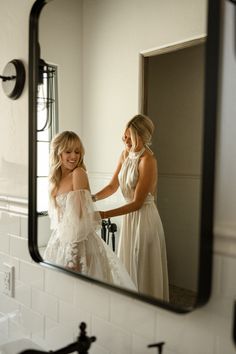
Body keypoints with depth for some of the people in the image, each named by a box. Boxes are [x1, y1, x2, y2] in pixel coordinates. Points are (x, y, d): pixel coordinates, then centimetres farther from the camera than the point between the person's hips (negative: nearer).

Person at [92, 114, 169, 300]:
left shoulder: (147, 160, -20)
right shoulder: (125, 154, 4)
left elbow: (137, 203, -21)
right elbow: (113, 186, 8)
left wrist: (105, 214, -24)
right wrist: (93, 198, -9)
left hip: (144, 217, -8)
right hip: (129, 215, 8)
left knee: (143, 270, 6)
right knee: (128, 267, 18)